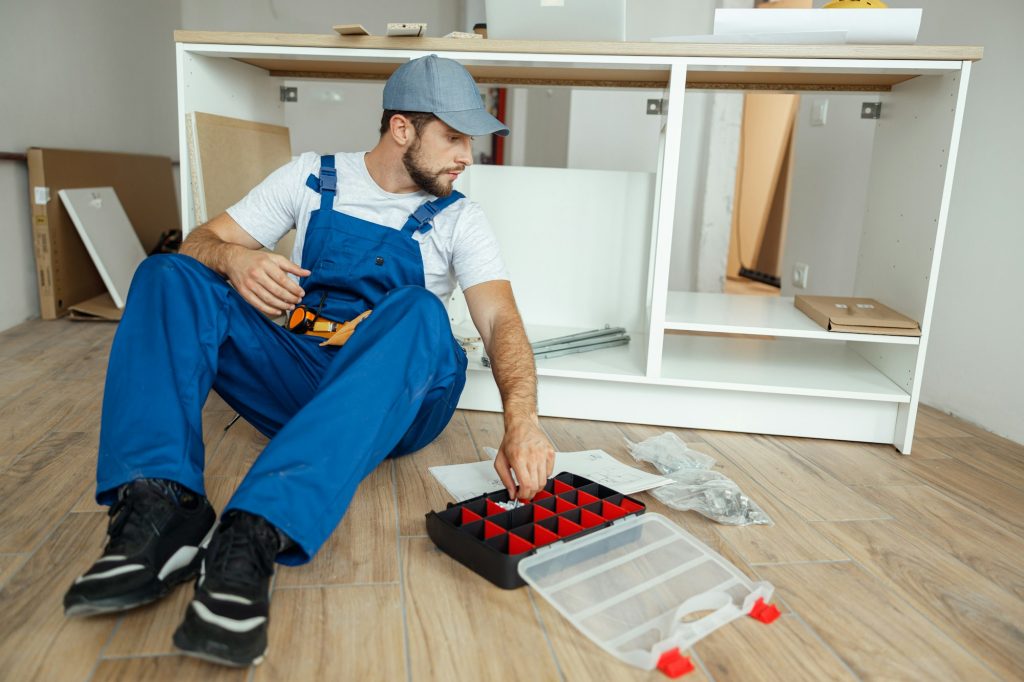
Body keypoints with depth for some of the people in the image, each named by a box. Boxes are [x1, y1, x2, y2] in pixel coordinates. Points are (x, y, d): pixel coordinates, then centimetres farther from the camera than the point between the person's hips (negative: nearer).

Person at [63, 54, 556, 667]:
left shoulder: (459, 220, 4)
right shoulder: (312, 178, 9)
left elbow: (501, 321, -11)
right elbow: (202, 242, 7)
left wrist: (521, 420, -30)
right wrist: (233, 257, -20)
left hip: (394, 402, -2)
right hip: (293, 379, 2)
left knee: (420, 312, -32)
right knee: (169, 275, -13)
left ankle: (253, 538, -46)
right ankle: (159, 513, -33)